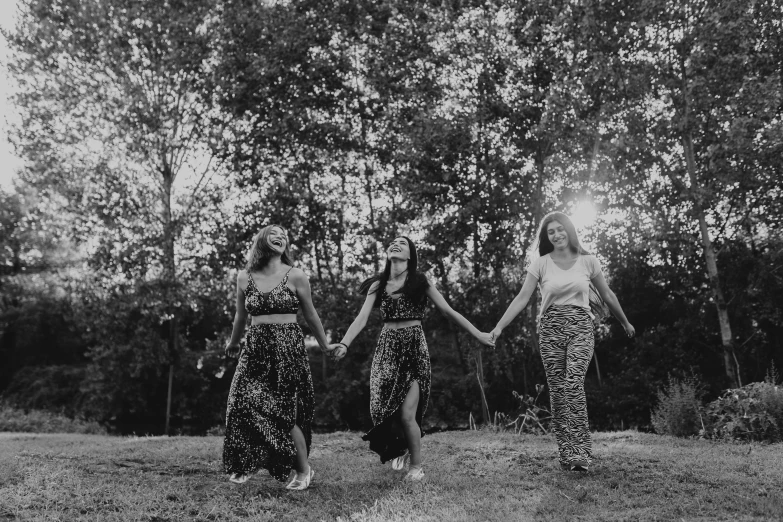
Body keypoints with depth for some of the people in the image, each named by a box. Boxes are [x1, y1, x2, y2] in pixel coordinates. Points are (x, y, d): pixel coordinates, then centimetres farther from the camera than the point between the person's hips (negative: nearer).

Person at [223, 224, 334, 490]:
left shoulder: (295, 276, -2)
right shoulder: (244, 278, 6)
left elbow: (311, 315, 9)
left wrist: (325, 346, 17)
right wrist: (233, 343, 34)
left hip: (288, 348, -3)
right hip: (256, 349, 3)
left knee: (285, 412, -3)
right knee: (243, 403, -6)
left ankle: (303, 469, 16)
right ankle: (245, 465, 14)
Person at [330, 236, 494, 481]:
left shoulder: (420, 282, 1)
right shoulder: (378, 285, 7)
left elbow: (448, 311, 4)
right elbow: (362, 318, -1)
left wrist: (478, 334, 2)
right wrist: (344, 344, -17)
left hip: (414, 349, -3)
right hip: (387, 348, 3)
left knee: (407, 414, -10)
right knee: (385, 409, -1)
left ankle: (417, 466, 13)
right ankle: (401, 447, 31)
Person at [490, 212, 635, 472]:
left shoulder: (587, 261, 5)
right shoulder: (541, 263, 2)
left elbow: (607, 294, 16)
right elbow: (522, 298, -2)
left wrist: (626, 323, 25)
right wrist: (499, 327, -11)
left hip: (580, 326, -1)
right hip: (550, 327, 1)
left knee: (573, 382, -20)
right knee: (556, 389, -1)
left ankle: (580, 452, -19)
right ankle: (566, 453, 6)